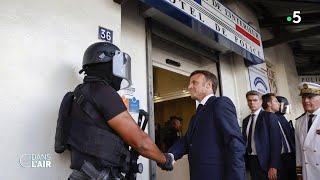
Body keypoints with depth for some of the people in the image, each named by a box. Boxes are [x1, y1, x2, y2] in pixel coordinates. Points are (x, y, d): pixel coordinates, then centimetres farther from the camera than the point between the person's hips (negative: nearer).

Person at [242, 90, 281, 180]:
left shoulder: (269, 116, -7)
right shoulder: (245, 120, 9)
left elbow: (276, 142, -13)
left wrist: (273, 166, -18)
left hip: (265, 161, -5)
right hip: (251, 161, 5)